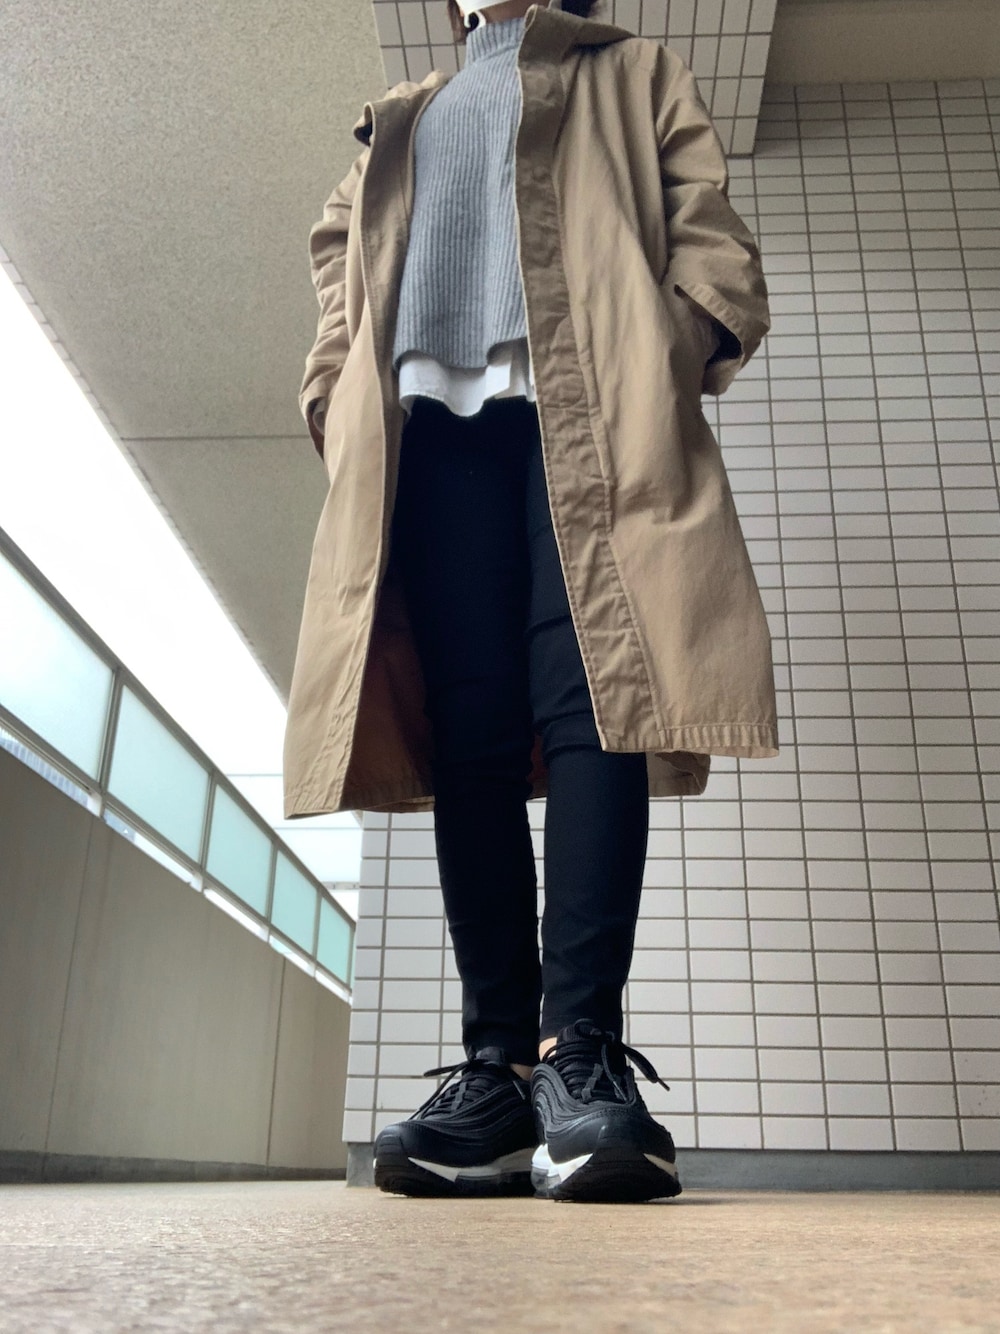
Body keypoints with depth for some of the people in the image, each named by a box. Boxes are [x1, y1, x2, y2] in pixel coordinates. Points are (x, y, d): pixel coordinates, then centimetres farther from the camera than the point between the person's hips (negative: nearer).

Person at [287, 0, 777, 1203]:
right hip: (429, 419, 3)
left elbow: (707, 227, 13)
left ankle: (582, 1051, -21)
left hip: (588, 411, -2)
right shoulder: (401, 123, 37)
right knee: (469, 736, -11)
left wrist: (675, 349, -8)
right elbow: (343, 266, 26)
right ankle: (501, 1068, -12)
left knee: (588, 701, -20)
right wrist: (341, 397, 5)